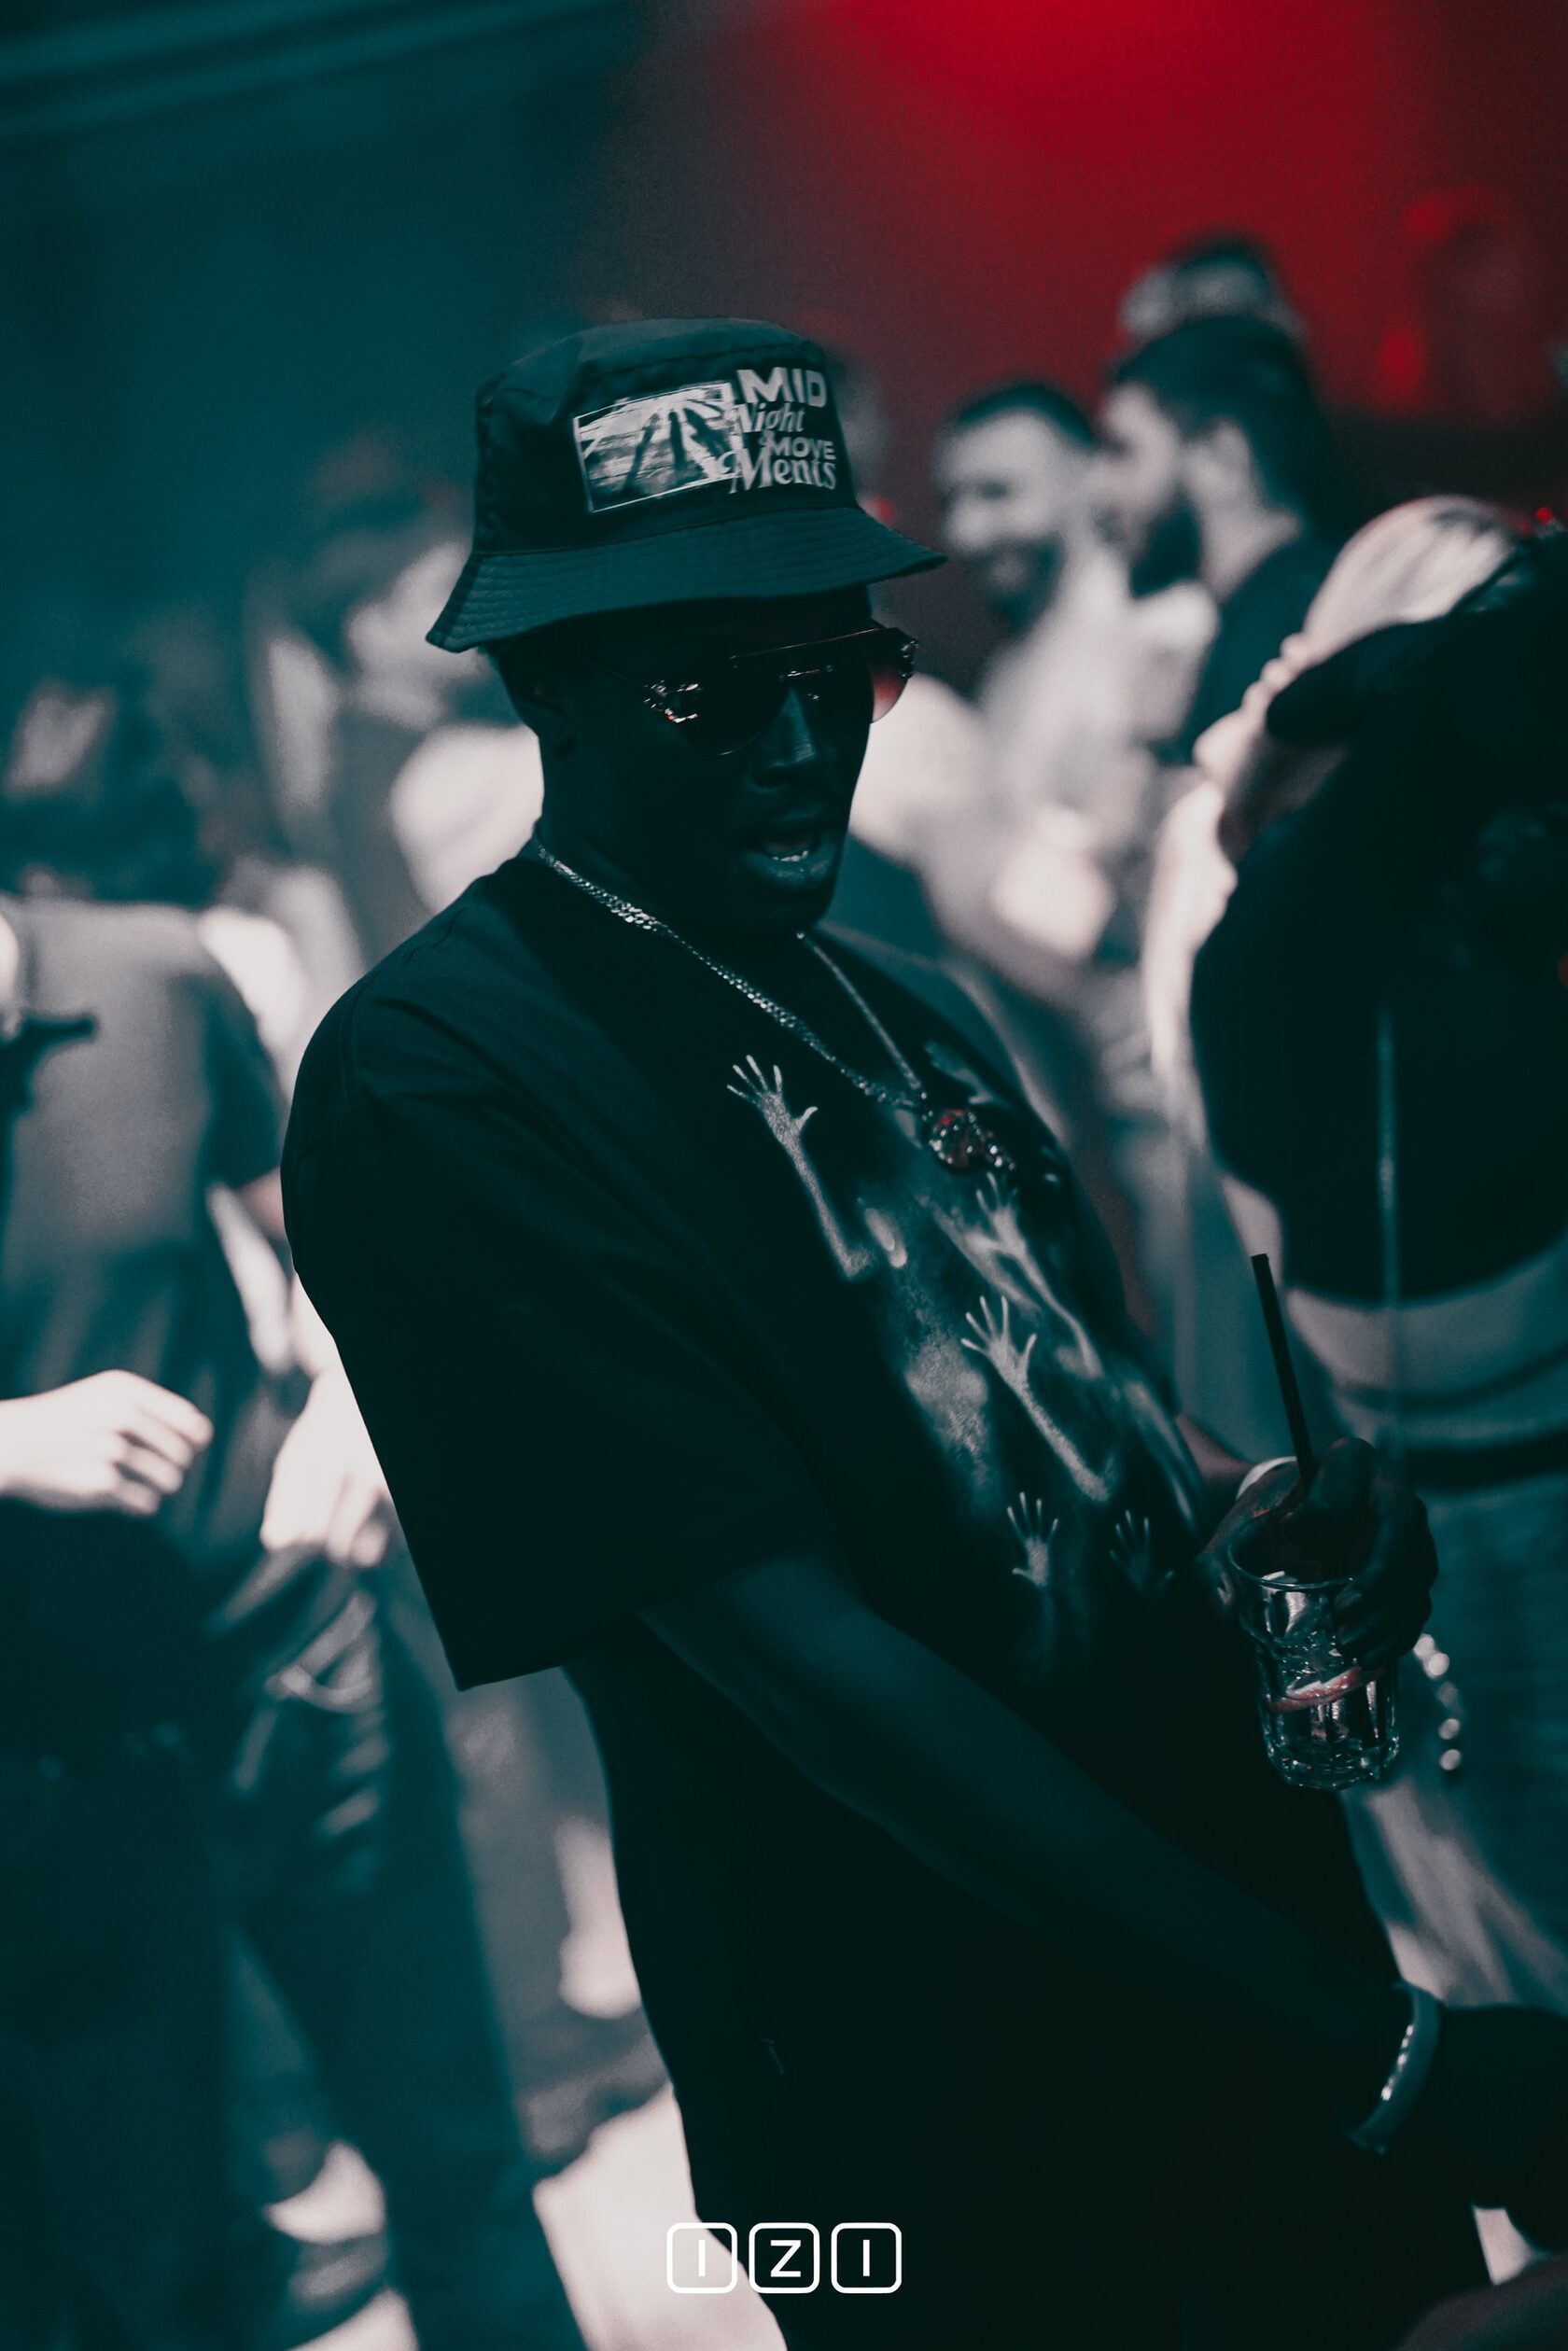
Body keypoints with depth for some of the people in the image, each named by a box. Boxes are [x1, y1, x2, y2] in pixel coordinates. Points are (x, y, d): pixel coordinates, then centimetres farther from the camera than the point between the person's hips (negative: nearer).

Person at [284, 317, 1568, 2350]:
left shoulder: (901, 1014, 9)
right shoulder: (439, 1077, -17)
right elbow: (792, 1650, -23)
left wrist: (1259, 1515, -7)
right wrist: (1380, 2048, -26)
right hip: (975, 2150, -7)